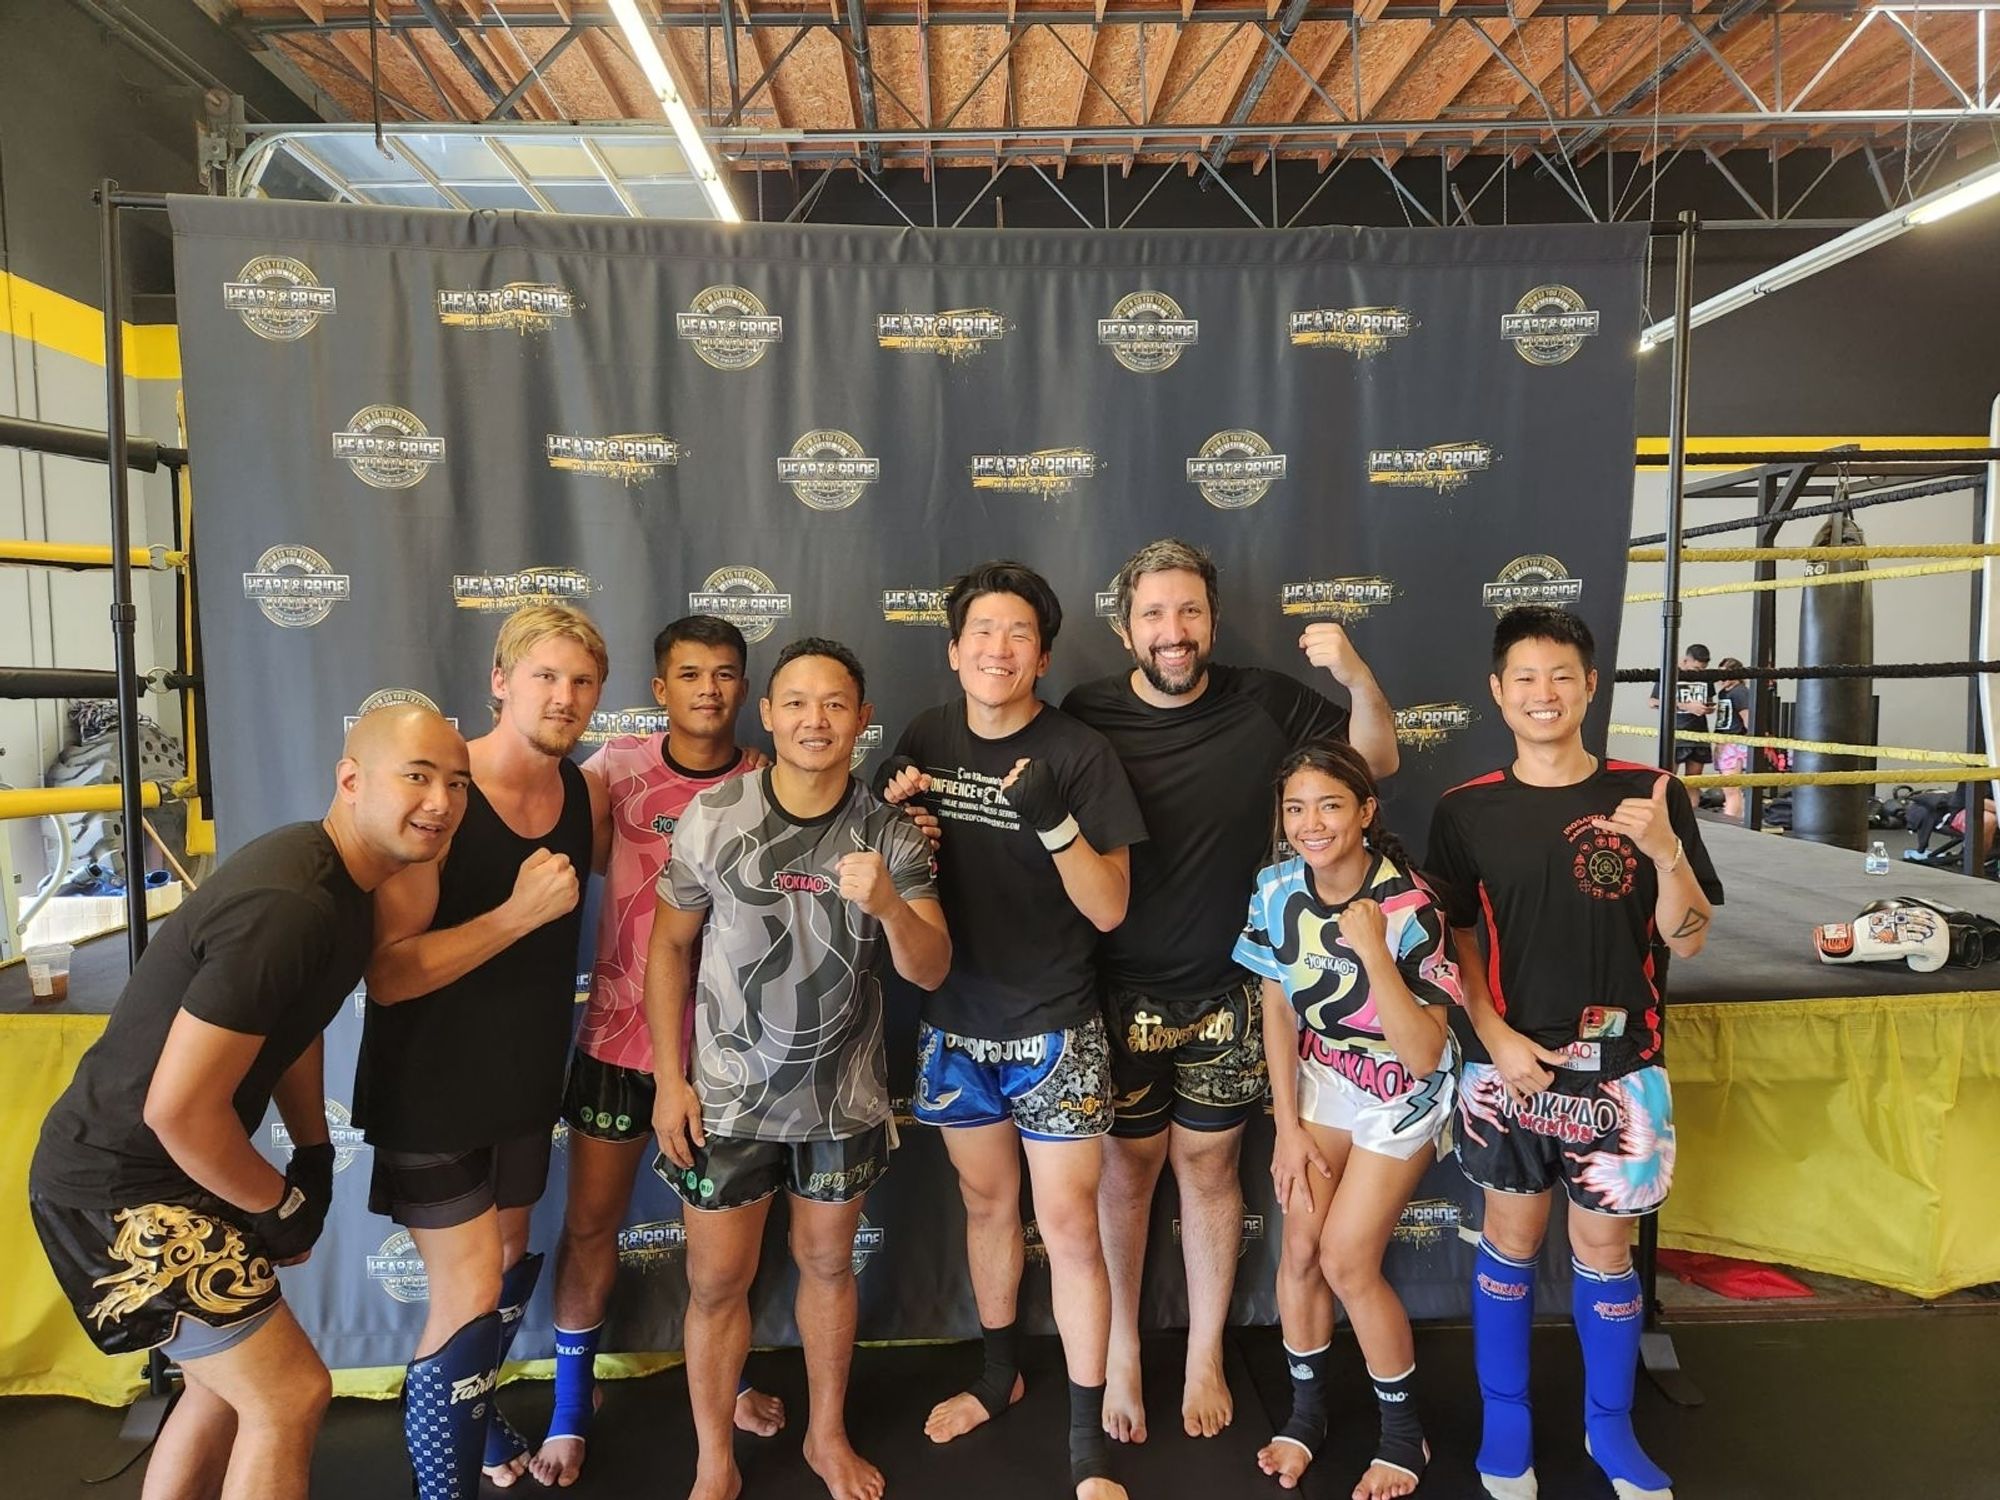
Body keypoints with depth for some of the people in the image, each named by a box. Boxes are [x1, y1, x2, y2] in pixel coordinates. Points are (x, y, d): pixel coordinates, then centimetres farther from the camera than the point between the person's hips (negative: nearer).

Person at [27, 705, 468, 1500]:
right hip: (121, 1187, -10)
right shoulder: (287, 905, -32)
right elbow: (178, 1108, -30)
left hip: (170, 1172, 10)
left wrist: (313, 1157, 10)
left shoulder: (340, 877, 0)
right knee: (290, 1393, -5)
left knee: (231, 1380, 21)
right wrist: (280, 1209, -14)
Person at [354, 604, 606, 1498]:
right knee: (469, 1293, -4)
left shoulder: (584, 795, -5)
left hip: (527, 1082, 6)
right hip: (430, 1091, -6)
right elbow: (387, 973, -25)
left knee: (510, 1258, 22)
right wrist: (518, 913, -32)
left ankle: (473, 1412, 48)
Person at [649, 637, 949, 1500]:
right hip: (729, 1096, -1)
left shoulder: (892, 837, -9)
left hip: (843, 1098, 1)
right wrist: (668, 1078, -6)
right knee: (717, 1283, 9)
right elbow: (668, 947, -4)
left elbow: (931, 972, -10)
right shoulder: (712, 819, -12)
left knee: (827, 1264, 18)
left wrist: (889, 904, -31)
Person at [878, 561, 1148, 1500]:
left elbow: (1109, 909, -15)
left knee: (1068, 1224, 1)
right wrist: (891, 817, -11)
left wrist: (1053, 821, -30)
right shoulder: (926, 739, -1)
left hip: (1054, 1030, -4)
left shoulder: (1079, 754, -13)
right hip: (955, 1023, 4)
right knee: (986, 1201, 20)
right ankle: (1000, 1372, 42)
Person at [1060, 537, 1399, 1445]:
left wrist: (1355, 675, -16)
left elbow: (1378, 760, 2)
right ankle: (1121, 1353, 34)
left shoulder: (1265, 703, -6)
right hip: (1120, 995, -1)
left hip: (1227, 996, 1)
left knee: (1209, 1166, 15)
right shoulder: (1086, 717, -11)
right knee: (1127, 1168, 13)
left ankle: (1205, 1356, 35)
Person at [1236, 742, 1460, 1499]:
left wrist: (1373, 950, -40)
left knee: (1346, 1261, -2)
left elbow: (1424, 1056, -30)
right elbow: (1278, 1010, -3)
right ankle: (1307, 1408, 30)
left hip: (1401, 1094, -4)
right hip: (1320, 1078, 4)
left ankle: (1405, 1430, 23)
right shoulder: (1277, 889, -15)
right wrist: (1288, 1127, -1)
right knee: (1300, 1248, 6)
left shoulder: (1408, 908, -29)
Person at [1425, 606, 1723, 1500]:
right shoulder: (1466, 811, -4)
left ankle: (1610, 1427, 36)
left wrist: (1666, 851, -21)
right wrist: (1496, 1039, -9)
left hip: (1617, 1073, 0)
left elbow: (1687, 942, -4)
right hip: (1508, 1068, 0)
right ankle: (1504, 1424, 33)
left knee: (1605, 1248, 14)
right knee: (1510, 1241, 14)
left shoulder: (1648, 796, -5)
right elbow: (1456, 942, 3)